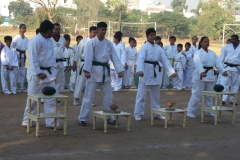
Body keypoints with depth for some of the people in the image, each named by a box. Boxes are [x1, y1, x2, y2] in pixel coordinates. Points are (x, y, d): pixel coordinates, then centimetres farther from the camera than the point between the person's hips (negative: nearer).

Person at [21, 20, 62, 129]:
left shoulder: (50, 41, 11)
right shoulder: (35, 40, -15)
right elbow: (33, 59, -19)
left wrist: (53, 71, 9)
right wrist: (39, 73, -23)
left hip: (49, 72, 7)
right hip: (36, 73, -7)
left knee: (51, 98, 5)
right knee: (32, 98, 2)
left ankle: (52, 122, 10)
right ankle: (27, 121, 15)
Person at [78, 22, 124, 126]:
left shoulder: (109, 43, 6)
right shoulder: (91, 42, -7)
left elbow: (114, 57, 3)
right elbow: (88, 57, -15)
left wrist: (119, 70, -5)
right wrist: (86, 71, -24)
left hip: (105, 71, 5)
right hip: (94, 70, -5)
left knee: (108, 96, 11)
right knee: (88, 96, -3)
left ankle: (110, 117, 23)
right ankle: (83, 118, 2)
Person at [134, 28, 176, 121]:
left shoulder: (158, 48, 10)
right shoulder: (144, 47, -7)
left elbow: (165, 60, 9)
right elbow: (140, 59, -20)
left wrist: (171, 71, 0)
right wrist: (140, 70, -36)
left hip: (155, 72, 6)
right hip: (146, 72, -6)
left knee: (156, 94, 14)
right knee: (142, 94, -3)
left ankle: (156, 113, 25)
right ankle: (138, 114, 5)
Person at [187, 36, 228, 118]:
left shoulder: (212, 53, 13)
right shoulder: (198, 53, -7)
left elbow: (218, 62, 3)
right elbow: (198, 63, -24)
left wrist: (223, 71, -13)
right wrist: (201, 72, -41)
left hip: (210, 75, 6)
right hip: (200, 76, -6)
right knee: (197, 95, -7)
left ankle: (209, 111, 28)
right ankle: (190, 111, 0)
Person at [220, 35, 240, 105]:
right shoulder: (227, 47, 3)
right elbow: (222, 57, 5)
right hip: (227, 67, -1)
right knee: (224, 83, -6)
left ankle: (232, 99, 17)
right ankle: (224, 99, -6)